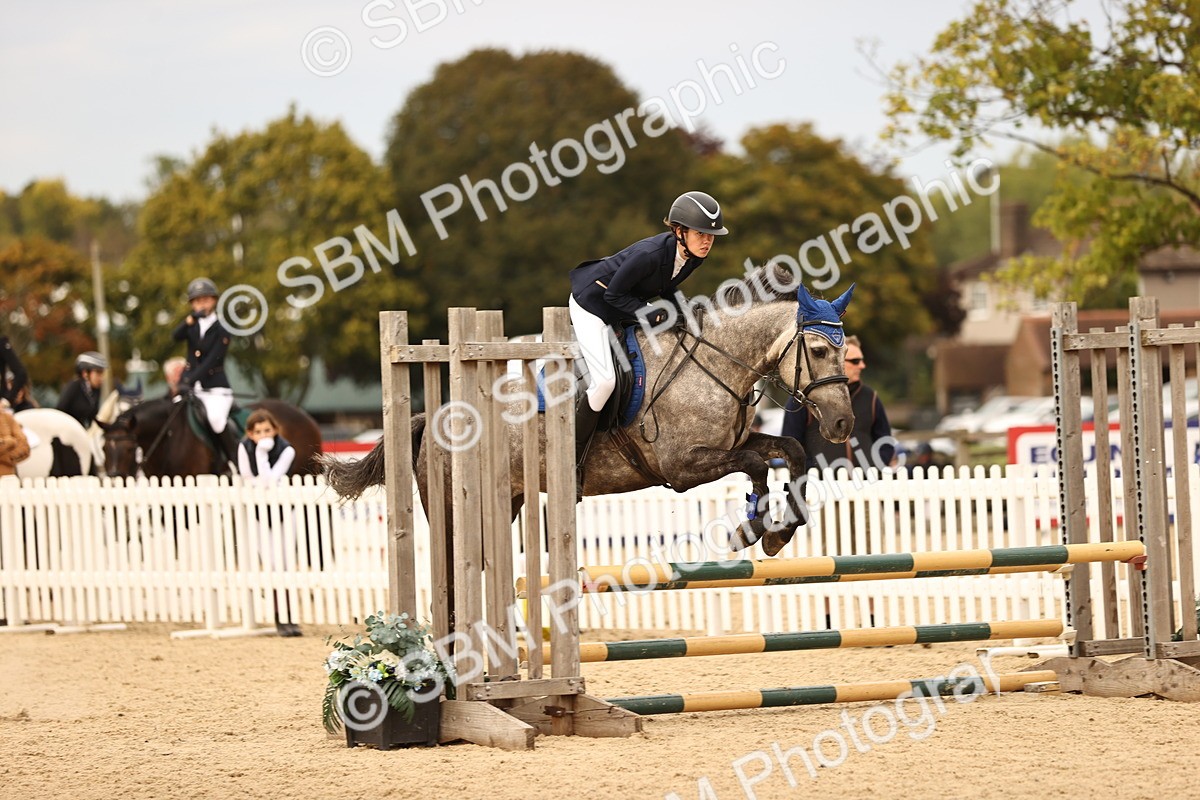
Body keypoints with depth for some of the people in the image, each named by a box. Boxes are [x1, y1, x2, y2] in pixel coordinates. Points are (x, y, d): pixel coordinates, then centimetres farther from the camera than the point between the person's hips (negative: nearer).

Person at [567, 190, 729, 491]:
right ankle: (571, 464, -9)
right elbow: (615, 294, -26)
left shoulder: (694, 256, -12)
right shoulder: (649, 254, -36)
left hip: (624, 307, 9)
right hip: (593, 305, -9)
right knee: (605, 381, -20)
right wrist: (651, 315, -30)